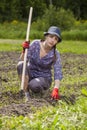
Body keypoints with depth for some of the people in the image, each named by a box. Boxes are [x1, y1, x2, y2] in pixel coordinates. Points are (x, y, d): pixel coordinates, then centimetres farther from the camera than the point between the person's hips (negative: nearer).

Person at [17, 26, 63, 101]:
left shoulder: (55, 55, -16)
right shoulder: (35, 44, -13)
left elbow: (58, 74, -23)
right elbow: (23, 60, -15)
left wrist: (56, 90, -39)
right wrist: (24, 50, -37)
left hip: (44, 79, -2)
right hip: (31, 75, 2)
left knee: (34, 85, -37)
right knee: (21, 64, -30)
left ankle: (40, 89, 0)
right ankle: (26, 92, -18)